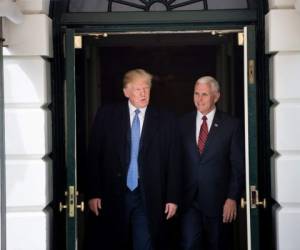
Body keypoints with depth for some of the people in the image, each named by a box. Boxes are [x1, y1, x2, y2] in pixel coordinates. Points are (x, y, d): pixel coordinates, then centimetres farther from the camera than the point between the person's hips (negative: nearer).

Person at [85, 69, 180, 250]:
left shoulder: (166, 120, 2)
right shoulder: (106, 115, 1)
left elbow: (173, 162, 2)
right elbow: (94, 156, 1)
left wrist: (173, 198, -2)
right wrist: (93, 193, -4)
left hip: (149, 197, 0)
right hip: (113, 195, 1)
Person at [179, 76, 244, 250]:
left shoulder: (232, 125, -1)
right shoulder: (183, 123, 6)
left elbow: (238, 166, -2)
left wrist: (233, 198, -8)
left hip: (216, 200, -1)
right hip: (188, 198, 1)